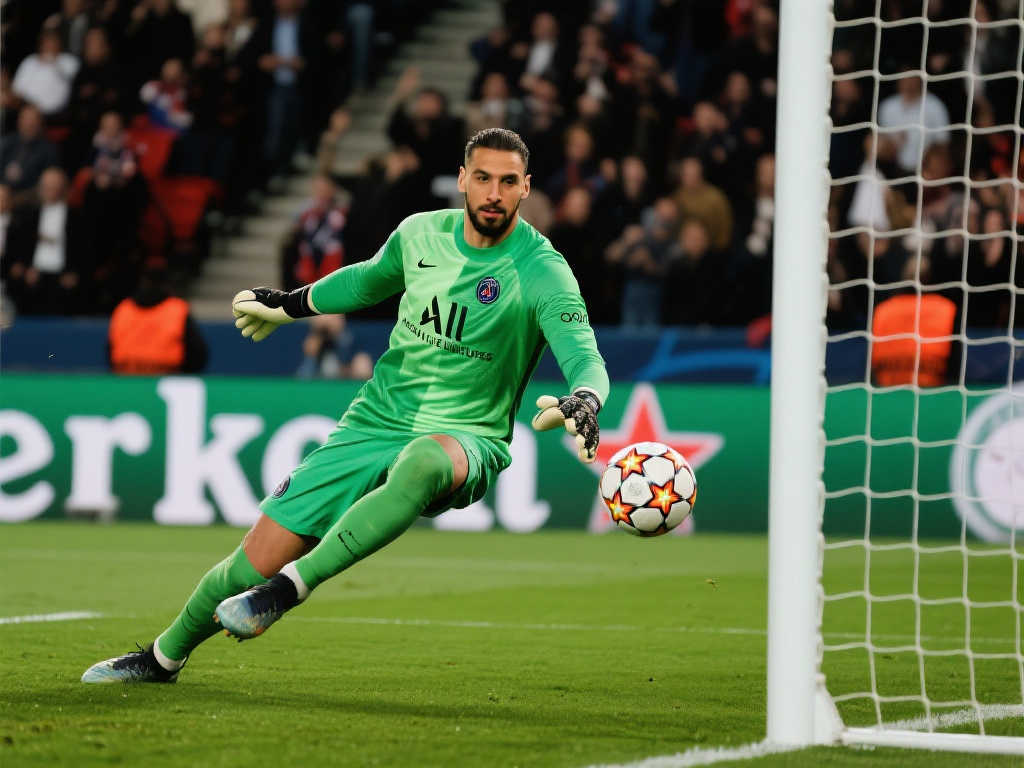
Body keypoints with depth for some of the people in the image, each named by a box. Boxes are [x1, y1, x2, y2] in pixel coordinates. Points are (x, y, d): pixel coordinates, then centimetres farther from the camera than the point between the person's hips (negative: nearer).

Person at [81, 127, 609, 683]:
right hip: (376, 423, 4)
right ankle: (164, 656, 26)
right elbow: (372, 279, 26)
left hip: (465, 439, -4)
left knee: (424, 461, -44)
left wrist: (583, 402, -49)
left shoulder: (542, 271, -13)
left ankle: (290, 588, -41)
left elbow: (585, 358, -26)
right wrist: (290, 304, 38)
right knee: (260, 555, -1)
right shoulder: (420, 234, 2)